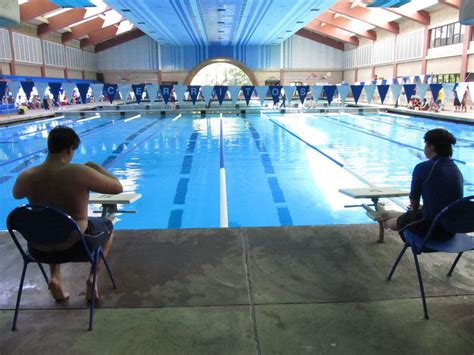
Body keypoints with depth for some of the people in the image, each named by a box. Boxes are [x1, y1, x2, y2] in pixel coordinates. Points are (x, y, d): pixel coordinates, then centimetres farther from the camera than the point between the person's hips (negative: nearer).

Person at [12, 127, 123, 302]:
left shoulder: (26, 176, -11)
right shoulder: (80, 172, -24)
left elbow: (16, 194, 14)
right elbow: (118, 187, -13)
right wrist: (96, 167, 0)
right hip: (76, 245, -4)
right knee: (107, 225, 28)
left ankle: (54, 278, 24)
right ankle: (92, 278, 17)